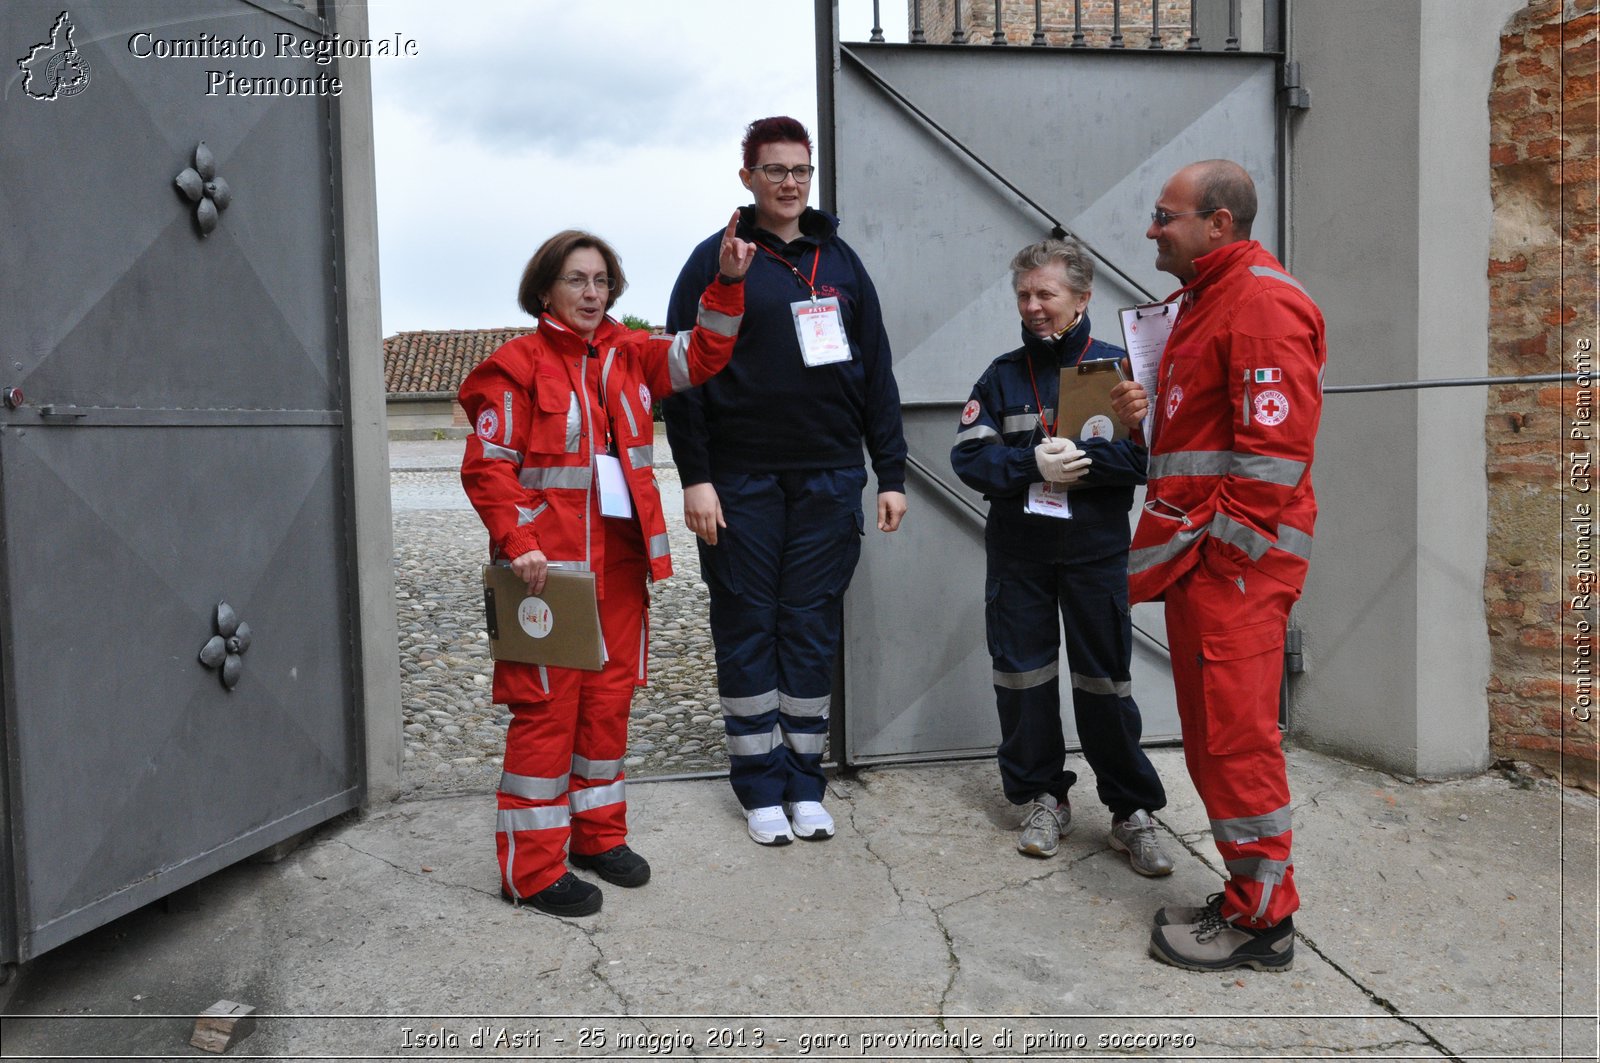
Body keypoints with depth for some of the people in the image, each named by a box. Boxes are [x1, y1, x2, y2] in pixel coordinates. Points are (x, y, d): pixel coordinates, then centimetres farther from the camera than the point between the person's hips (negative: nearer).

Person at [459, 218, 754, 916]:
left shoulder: (628, 355, 12)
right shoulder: (517, 366, -6)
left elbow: (700, 355, 8)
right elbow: (486, 466, -9)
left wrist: (727, 283, -5)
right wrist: (516, 542, -19)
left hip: (620, 559, 6)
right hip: (550, 566, -6)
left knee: (610, 697, 13)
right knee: (547, 706, -2)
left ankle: (599, 833, 29)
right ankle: (533, 868, 9)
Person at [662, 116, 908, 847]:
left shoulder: (840, 262, 12)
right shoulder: (718, 260, 2)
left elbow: (876, 371, 12)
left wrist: (892, 473, 7)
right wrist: (695, 477, -11)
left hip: (829, 479, 3)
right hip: (742, 482, -2)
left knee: (813, 629, 7)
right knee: (747, 629, 4)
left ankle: (804, 779, 19)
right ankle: (760, 784, 17)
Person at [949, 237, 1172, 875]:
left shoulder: (1115, 367, 1)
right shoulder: (1003, 375, 8)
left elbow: (1146, 452, -9)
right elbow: (968, 455, -3)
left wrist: (1079, 458, -20)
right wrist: (1033, 463, -17)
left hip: (1095, 548, -2)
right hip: (1017, 551, 3)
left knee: (1105, 680, 2)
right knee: (1023, 675, 7)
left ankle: (1132, 811, 15)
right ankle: (1042, 799, 24)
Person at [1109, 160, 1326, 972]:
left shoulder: (1262, 304, -13)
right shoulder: (1204, 298, 20)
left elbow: (1274, 450, -21)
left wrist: (1216, 554, -18)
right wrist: (1143, 416, 8)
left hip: (1233, 560, -10)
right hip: (1198, 551, 10)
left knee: (1234, 731, -3)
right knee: (1213, 730, 14)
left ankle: (1261, 920, 10)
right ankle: (1248, 896, 26)